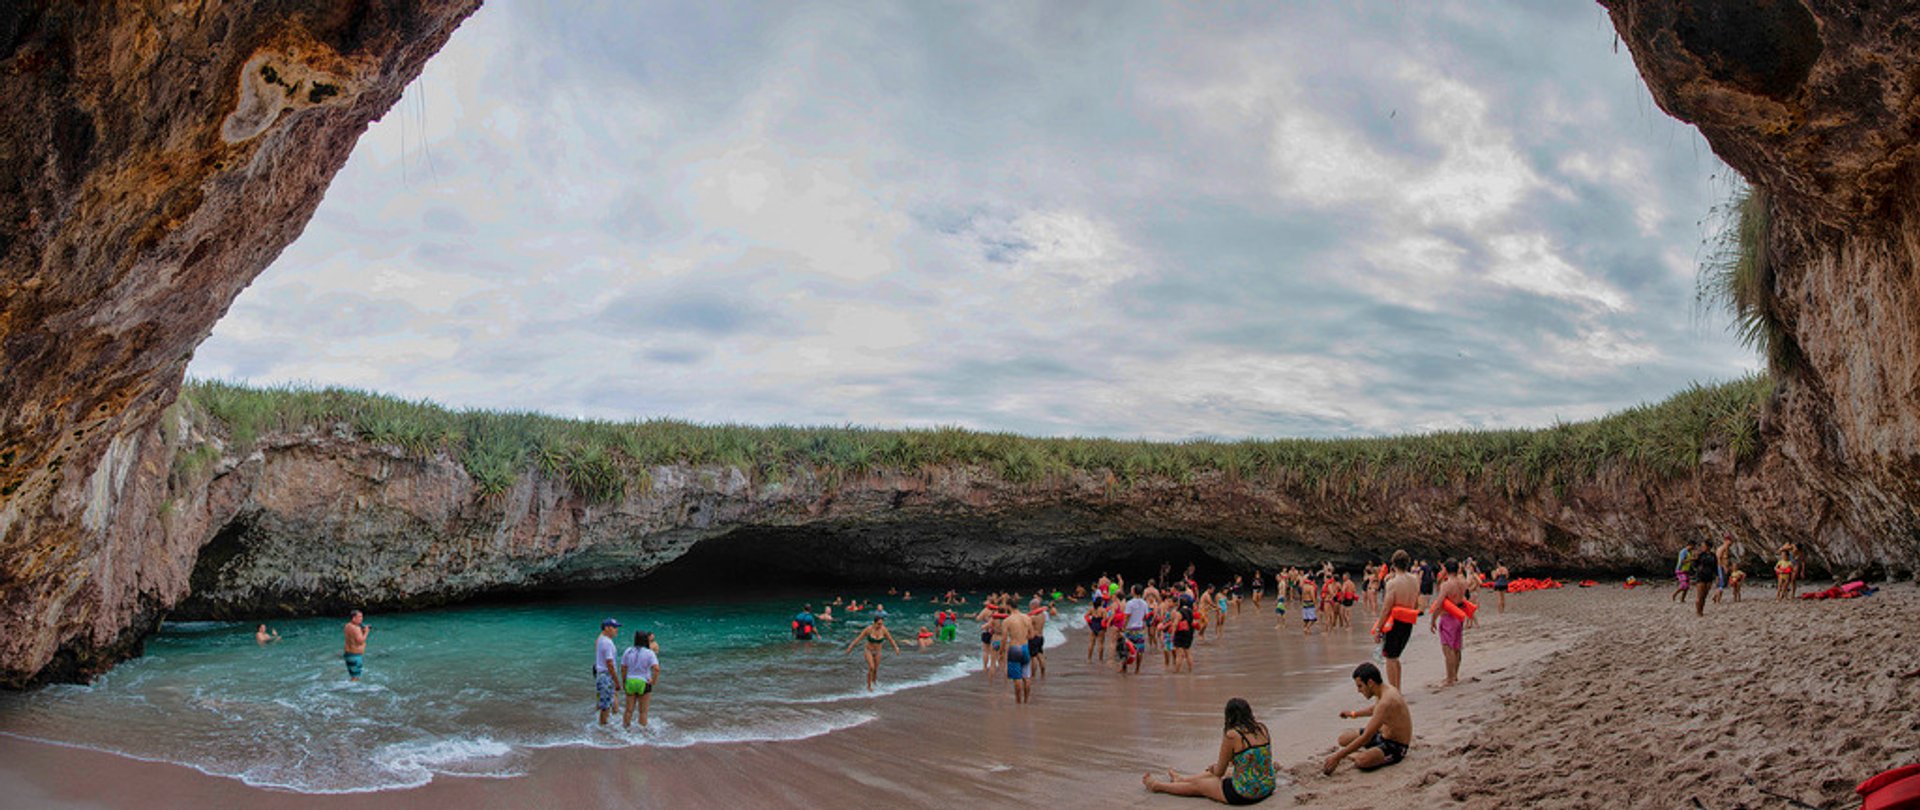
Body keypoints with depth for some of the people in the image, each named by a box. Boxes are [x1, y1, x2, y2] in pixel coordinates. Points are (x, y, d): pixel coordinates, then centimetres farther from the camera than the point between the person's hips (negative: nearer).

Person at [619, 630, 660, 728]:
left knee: (628, 710, 14)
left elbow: (623, 669, 2)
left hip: (630, 682, 3)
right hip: (643, 683, -3)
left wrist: (623, 682, 13)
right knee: (643, 711, 8)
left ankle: (625, 727, 22)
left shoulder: (628, 651, 0)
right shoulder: (649, 653, -10)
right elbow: (656, 669, -21)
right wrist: (654, 681, -7)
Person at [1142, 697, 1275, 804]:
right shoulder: (1262, 729, 1)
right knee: (1211, 774, 31)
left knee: (1196, 786, 18)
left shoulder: (1232, 735, -18)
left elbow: (1219, 772, -6)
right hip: (1267, 790, 7)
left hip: (1244, 795, -7)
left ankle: (1157, 786, 39)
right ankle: (1181, 779, 56)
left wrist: (1214, 768, 17)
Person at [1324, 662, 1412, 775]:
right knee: (1344, 738, 9)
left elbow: (1365, 738, -32)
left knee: (1361, 761, -35)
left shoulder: (1386, 701, -31)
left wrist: (1337, 757, -29)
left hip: (1396, 746, -10)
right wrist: (1353, 714, 37)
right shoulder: (1384, 690, -2)